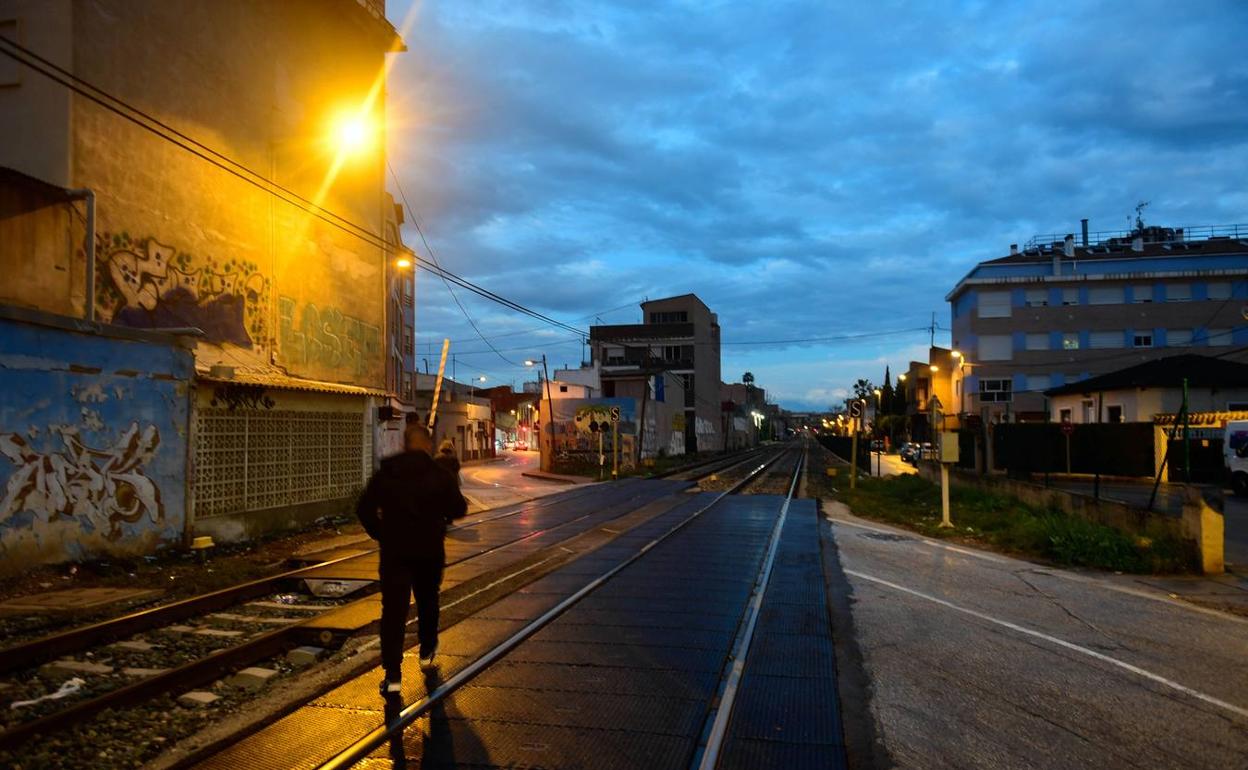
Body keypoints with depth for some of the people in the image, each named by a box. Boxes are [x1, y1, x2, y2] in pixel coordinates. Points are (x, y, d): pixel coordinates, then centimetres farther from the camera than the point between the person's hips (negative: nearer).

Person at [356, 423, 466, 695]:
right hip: (430, 550, 0)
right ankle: (427, 652, 39)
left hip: (394, 551, 0)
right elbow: (458, 509, -6)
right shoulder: (439, 474, -8)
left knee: (393, 609, -1)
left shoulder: (385, 473, -3)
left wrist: (380, 534, 10)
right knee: (427, 602, 22)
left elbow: (364, 509, -3)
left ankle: (392, 675, -8)